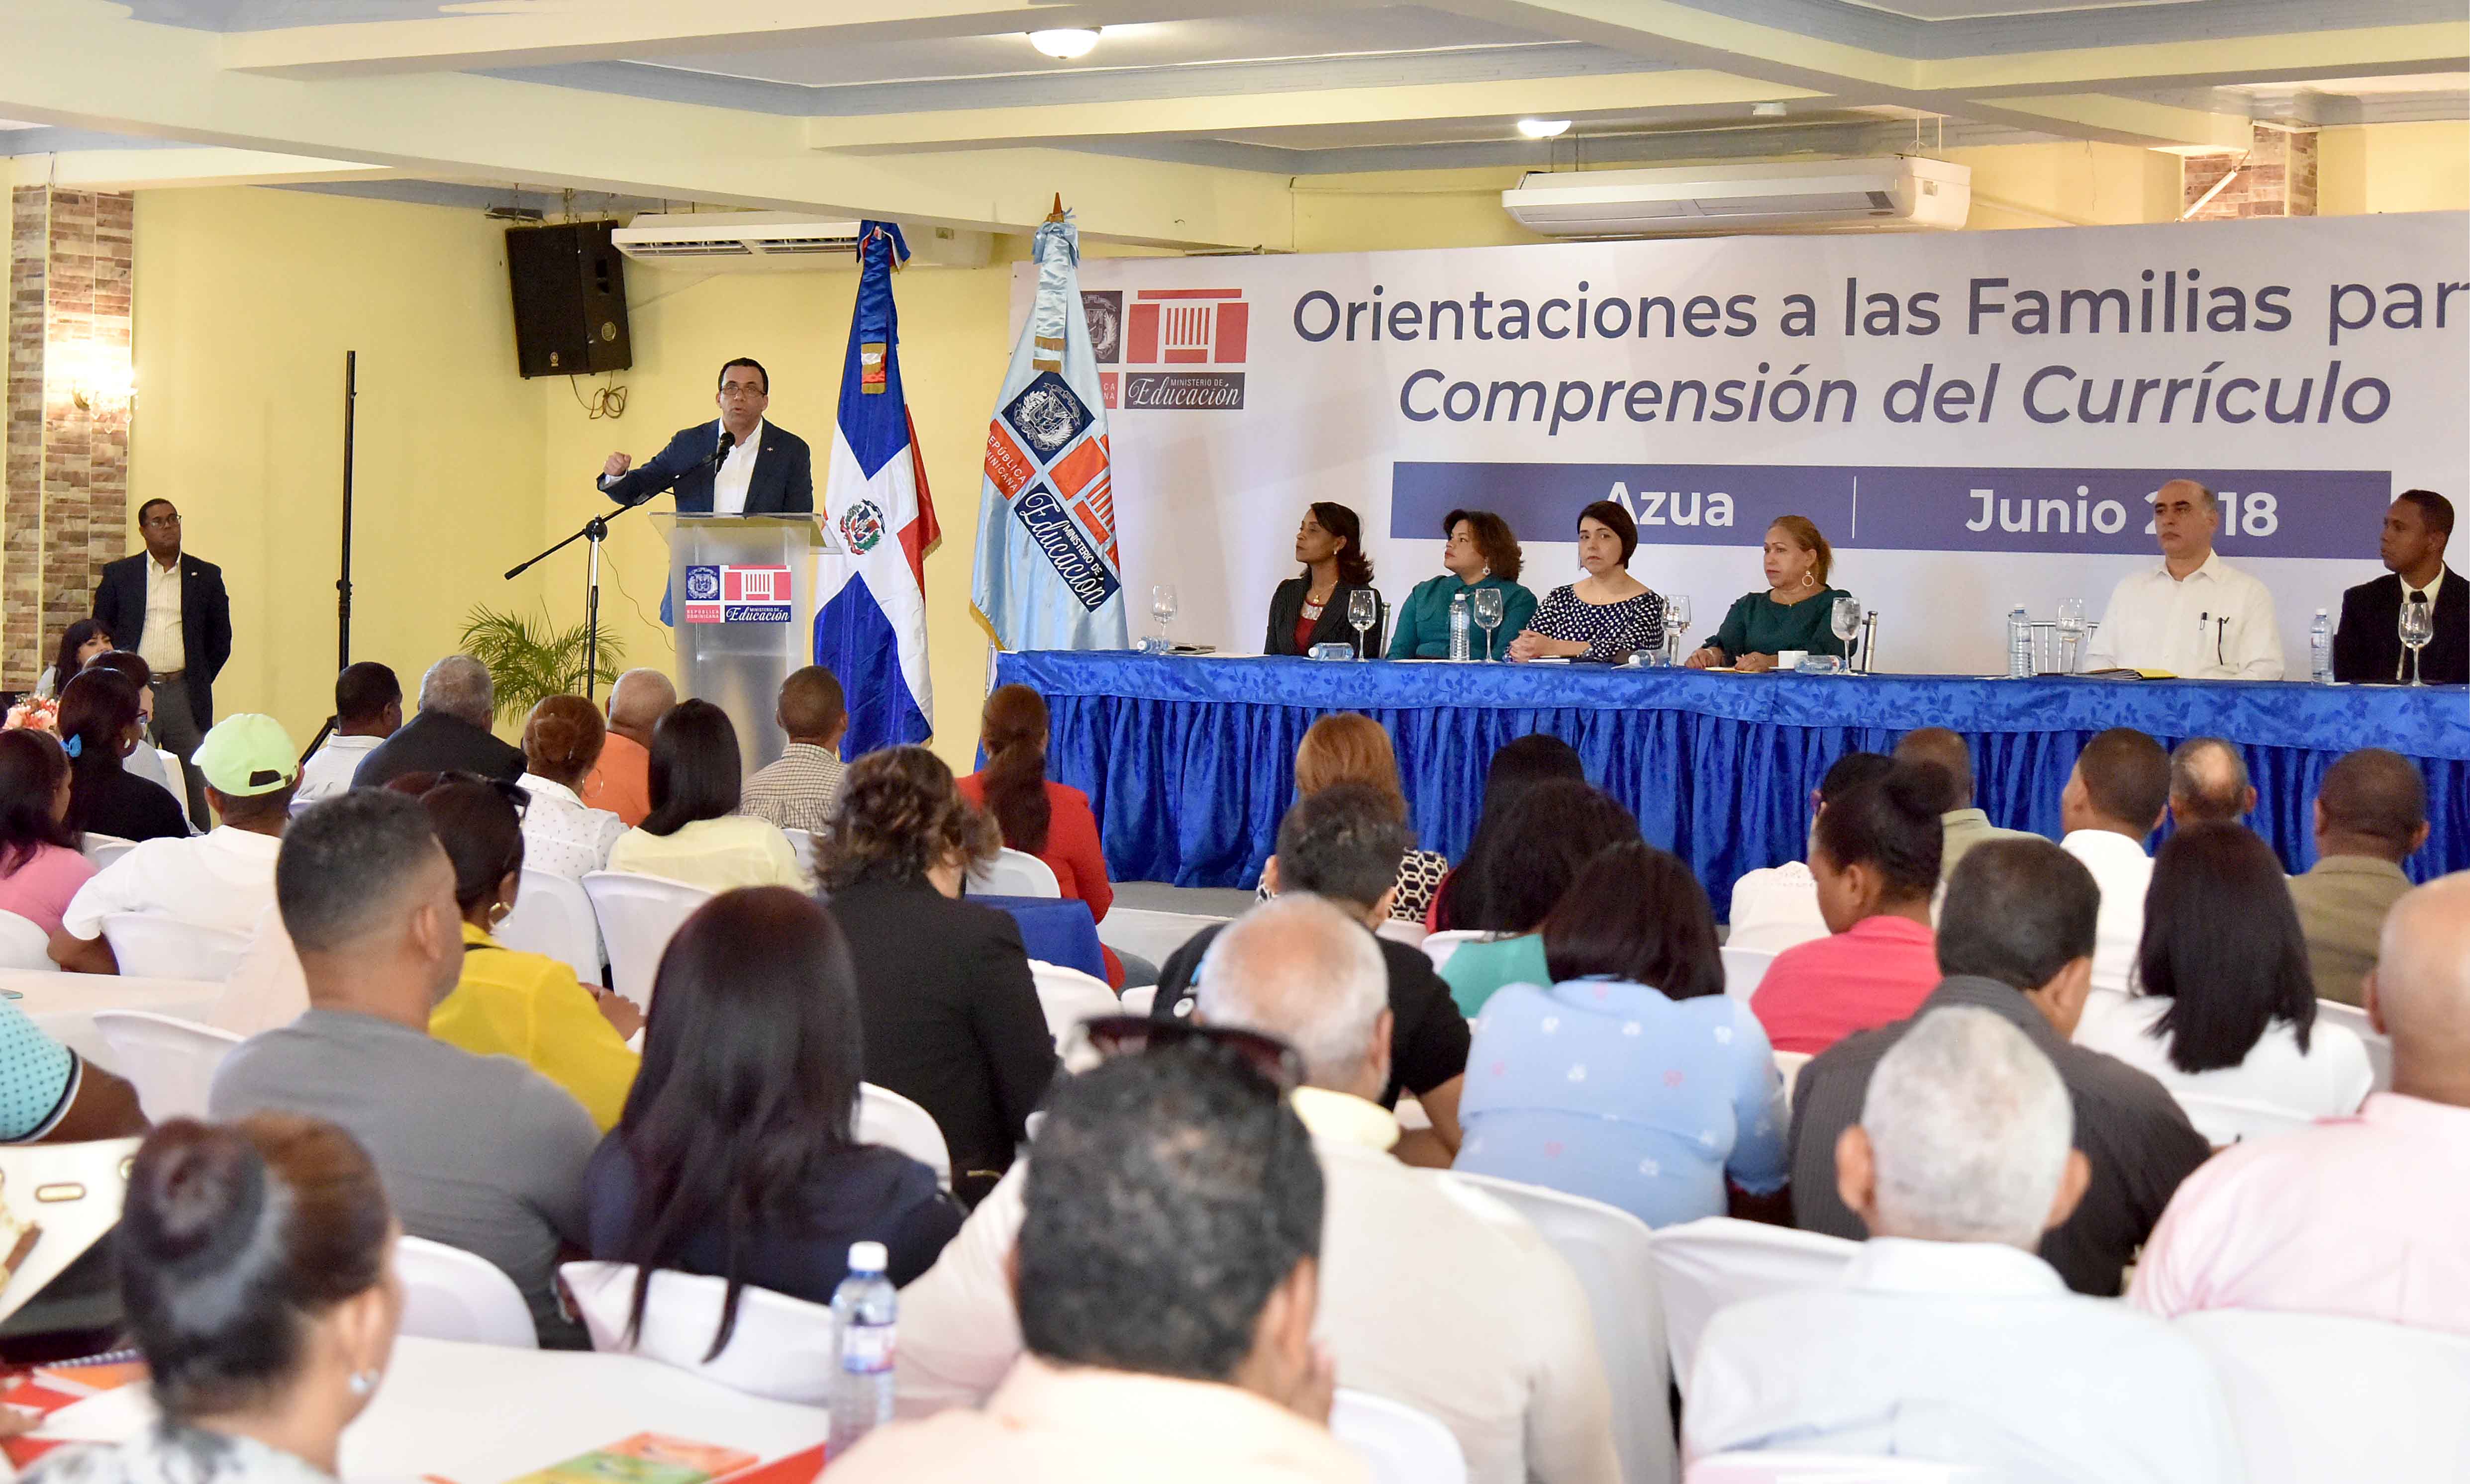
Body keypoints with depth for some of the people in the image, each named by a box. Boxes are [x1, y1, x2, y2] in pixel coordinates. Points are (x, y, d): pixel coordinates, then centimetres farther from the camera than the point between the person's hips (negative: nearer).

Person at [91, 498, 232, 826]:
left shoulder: (207, 576, 9)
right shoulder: (118, 574, 8)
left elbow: (221, 639, 13)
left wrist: (199, 681, 7)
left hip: (185, 695, 0)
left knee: (194, 786, 1)